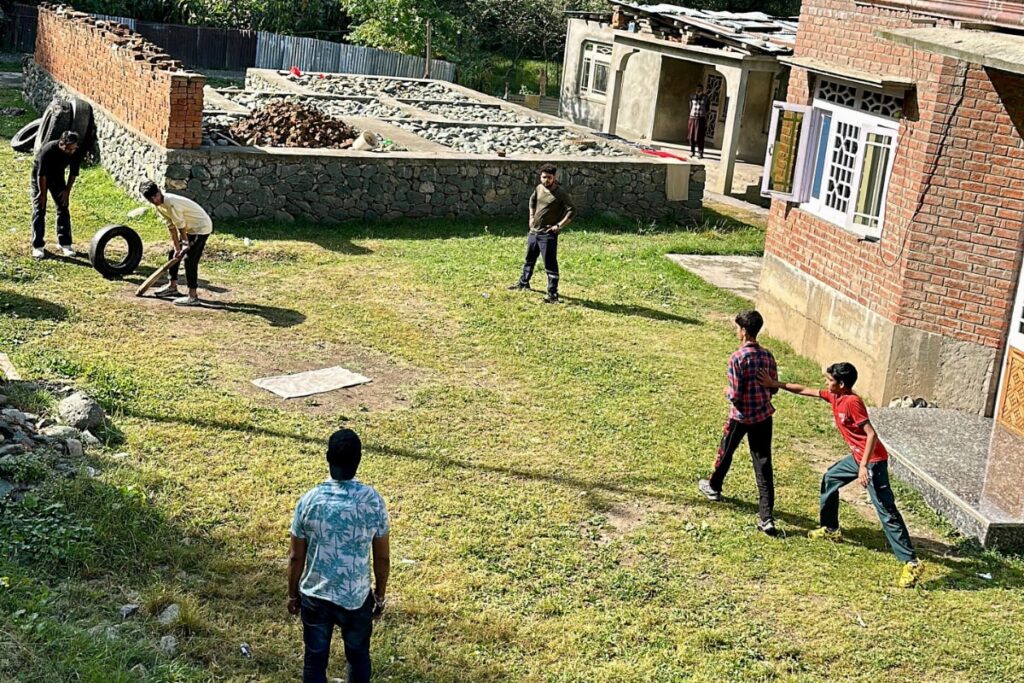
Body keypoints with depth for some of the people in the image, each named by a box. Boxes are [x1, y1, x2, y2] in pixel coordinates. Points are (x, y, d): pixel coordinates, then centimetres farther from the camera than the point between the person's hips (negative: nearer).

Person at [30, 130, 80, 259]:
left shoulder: (75, 152, -23)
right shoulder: (48, 150, -37)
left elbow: (73, 173, -8)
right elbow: (41, 174, -29)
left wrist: (67, 190, -8)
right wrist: (42, 193, -23)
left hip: (57, 176, 4)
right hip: (40, 177, -4)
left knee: (63, 209, 0)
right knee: (39, 210, -8)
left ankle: (65, 243, 8)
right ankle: (38, 246, -5)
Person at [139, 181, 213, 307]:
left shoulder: (172, 203, -29)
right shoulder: (159, 206, -1)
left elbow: (181, 226, -21)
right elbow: (172, 227, 1)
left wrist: (185, 244, -8)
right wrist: (177, 248, -2)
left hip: (201, 227, -10)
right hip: (190, 228, 10)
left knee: (190, 259, -17)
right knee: (173, 253, 16)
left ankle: (193, 297, -17)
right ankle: (172, 287, 31)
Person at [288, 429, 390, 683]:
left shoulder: (309, 500, -15)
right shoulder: (373, 500, -15)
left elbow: (296, 557, -6)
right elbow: (382, 558, -7)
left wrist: (293, 594, 10)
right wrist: (380, 596, 9)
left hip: (315, 597, 0)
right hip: (356, 598, 0)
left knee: (315, 660, 17)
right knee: (358, 656, 23)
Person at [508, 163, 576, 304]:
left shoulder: (561, 194, -15)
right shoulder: (539, 188, 5)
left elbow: (572, 211, -17)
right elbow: (532, 200, 26)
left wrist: (559, 225, -19)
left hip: (548, 234, -7)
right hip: (534, 231, 7)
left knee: (550, 264, -7)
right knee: (529, 259, 24)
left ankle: (552, 294, -4)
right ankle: (523, 283, 44)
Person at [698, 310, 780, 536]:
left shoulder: (737, 358, -20)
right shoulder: (767, 355, -2)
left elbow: (735, 396, -19)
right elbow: (773, 388, 7)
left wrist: (727, 391, 2)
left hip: (741, 417, -4)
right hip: (763, 416, 4)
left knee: (726, 452, 23)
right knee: (763, 465, 2)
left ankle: (714, 487, 48)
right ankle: (767, 518, -3)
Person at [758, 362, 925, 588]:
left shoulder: (852, 402, -21)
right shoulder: (834, 396, 6)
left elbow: (872, 434, -25)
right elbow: (805, 390, 19)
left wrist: (864, 466, -30)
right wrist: (776, 384, 19)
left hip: (873, 460, -10)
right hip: (858, 456, 10)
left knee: (886, 511, -13)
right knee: (830, 479, 25)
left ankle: (912, 562, -15)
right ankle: (830, 529, 40)